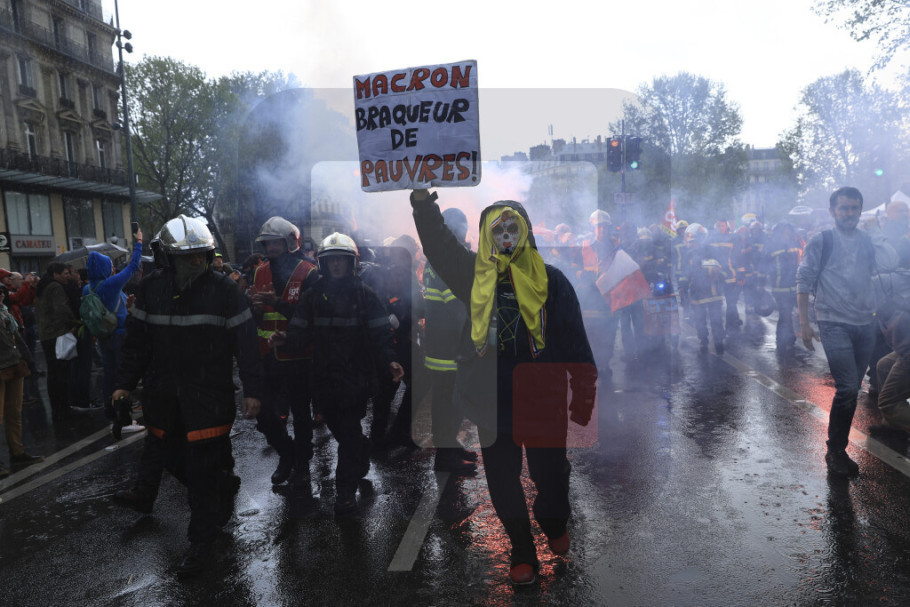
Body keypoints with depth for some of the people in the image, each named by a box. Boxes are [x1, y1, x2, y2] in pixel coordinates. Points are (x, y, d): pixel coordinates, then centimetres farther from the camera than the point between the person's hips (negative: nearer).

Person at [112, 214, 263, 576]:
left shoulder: (224, 289, -10)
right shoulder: (151, 288, 2)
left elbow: (246, 340, -9)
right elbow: (137, 340, 9)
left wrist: (252, 390, -9)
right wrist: (125, 383, 8)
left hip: (209, 394, -4)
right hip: (163, 394, 5)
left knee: (203, 468, 1)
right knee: (172, 457, 13)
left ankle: (202, 539, 18)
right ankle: (222, 493, 40)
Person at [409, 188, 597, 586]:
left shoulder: (550, 279, -4)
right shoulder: (475, 276, 1)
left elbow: (574, 338, -2)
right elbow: (439, 245, -7)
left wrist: (584, 392, -4)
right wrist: (423, 202, -22)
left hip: (542, 396, -1)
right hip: (493, 399, 1)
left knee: (550, 471, 13)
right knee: (502, 478, 11)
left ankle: (554, 524, 46)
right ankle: (522, 550, 31)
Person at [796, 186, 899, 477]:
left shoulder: (867, 241, 10)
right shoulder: (821, 241, -2)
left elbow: (889, 264, -8)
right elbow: (803, 281, -4)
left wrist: (875, 232, -6)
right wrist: (804, 324, -9)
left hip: (864, 325, 5)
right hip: (834, 324, -5)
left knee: (851, 390, 10)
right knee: (848, 388, -13)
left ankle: (838, 446, 23)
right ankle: (835, 451, 2)